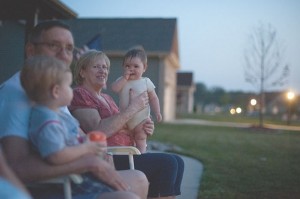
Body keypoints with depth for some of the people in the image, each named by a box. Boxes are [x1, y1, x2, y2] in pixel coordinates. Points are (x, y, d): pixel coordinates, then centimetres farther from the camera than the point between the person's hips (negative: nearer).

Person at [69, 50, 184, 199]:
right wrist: (132, 108, -15)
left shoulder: (106, 98, 23)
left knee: (177, 162, 1)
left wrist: (141, 129, 4)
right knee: (167, 163, -19)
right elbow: (99, 131, -20)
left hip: (124, 155, 9)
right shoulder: (79, 94, -5)